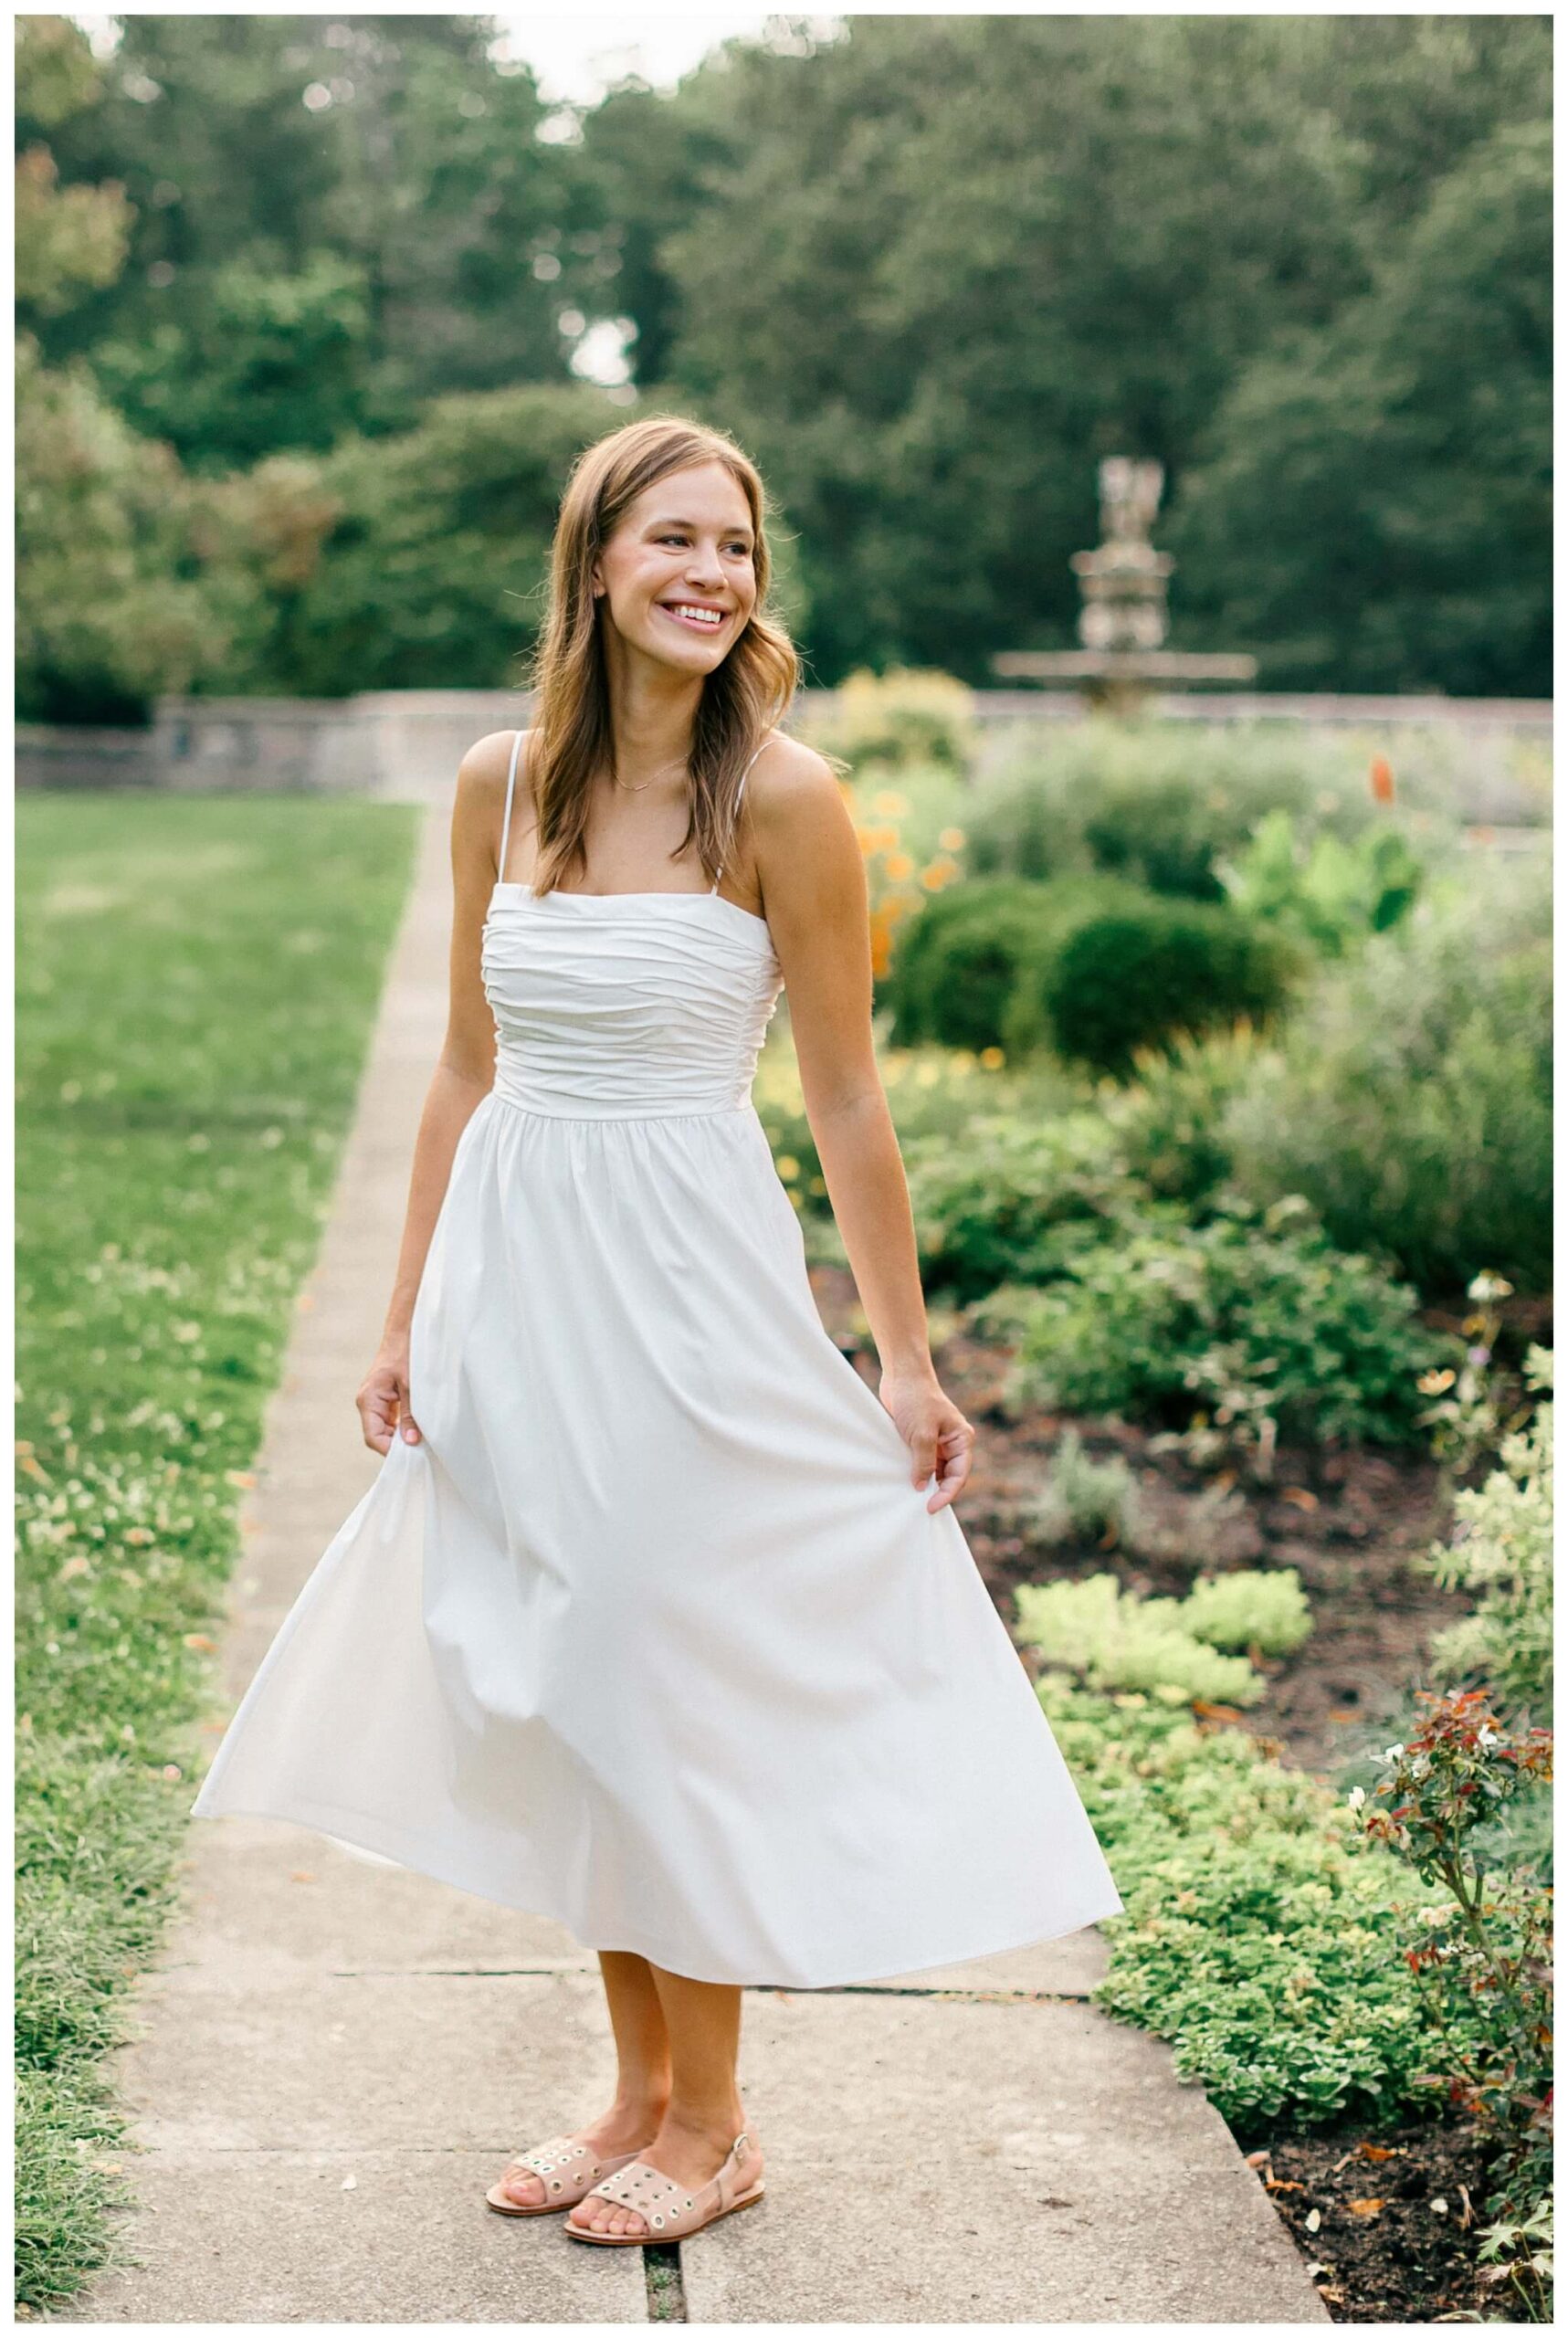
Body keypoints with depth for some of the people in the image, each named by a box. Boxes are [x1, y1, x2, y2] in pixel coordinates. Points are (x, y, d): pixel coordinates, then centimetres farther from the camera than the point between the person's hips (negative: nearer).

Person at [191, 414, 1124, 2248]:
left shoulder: (779, 797, -10)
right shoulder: (500, 783, 3)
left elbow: (844, 1097, -6)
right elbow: (467, 1071, 10)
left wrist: (907, 1358, -5)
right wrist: (407, 1316, 10)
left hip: (685, 1274, -5)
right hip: (512, 1268, 5)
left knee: (681, 1685, 4)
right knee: (560, 1694, 13)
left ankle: (710, 2124, 22)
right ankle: (635, 2086, 30)